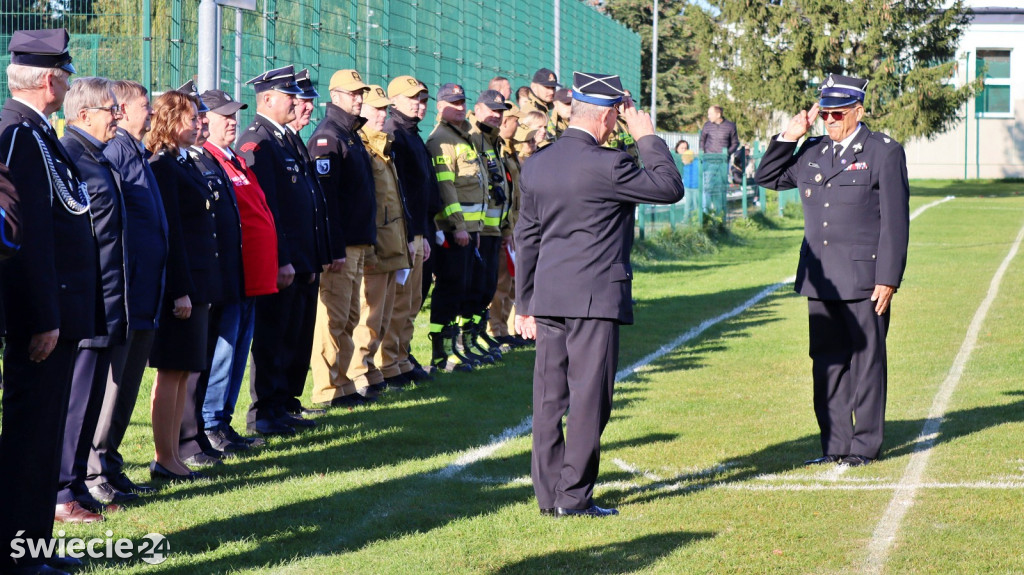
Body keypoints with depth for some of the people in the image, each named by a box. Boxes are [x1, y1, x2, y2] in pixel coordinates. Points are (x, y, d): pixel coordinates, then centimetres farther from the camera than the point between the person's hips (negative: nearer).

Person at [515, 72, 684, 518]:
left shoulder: (536, 165, 8)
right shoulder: (605, 165, -15)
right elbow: (670, 188, -7)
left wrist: (525, 305, 20)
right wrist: (647, 137, 3)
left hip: (548, 297, 7)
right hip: (595, 297, -7)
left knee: (549, 397, 9)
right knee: (589, 398, -1)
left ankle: (548, 493, 13)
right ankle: (573, 496, -1)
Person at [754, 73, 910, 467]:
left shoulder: (884, 152, -4)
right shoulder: (812, 152, 13)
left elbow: (895, 222, -7)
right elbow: (768, 178, 22)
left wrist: (888, 279, -13)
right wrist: (788, 138, 8)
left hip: (864, 280, -6)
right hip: (821, 281, 6)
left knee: (866, 361, 1)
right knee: (826, 362, 8)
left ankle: (865, 445, 9)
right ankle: (835, 444, 16)